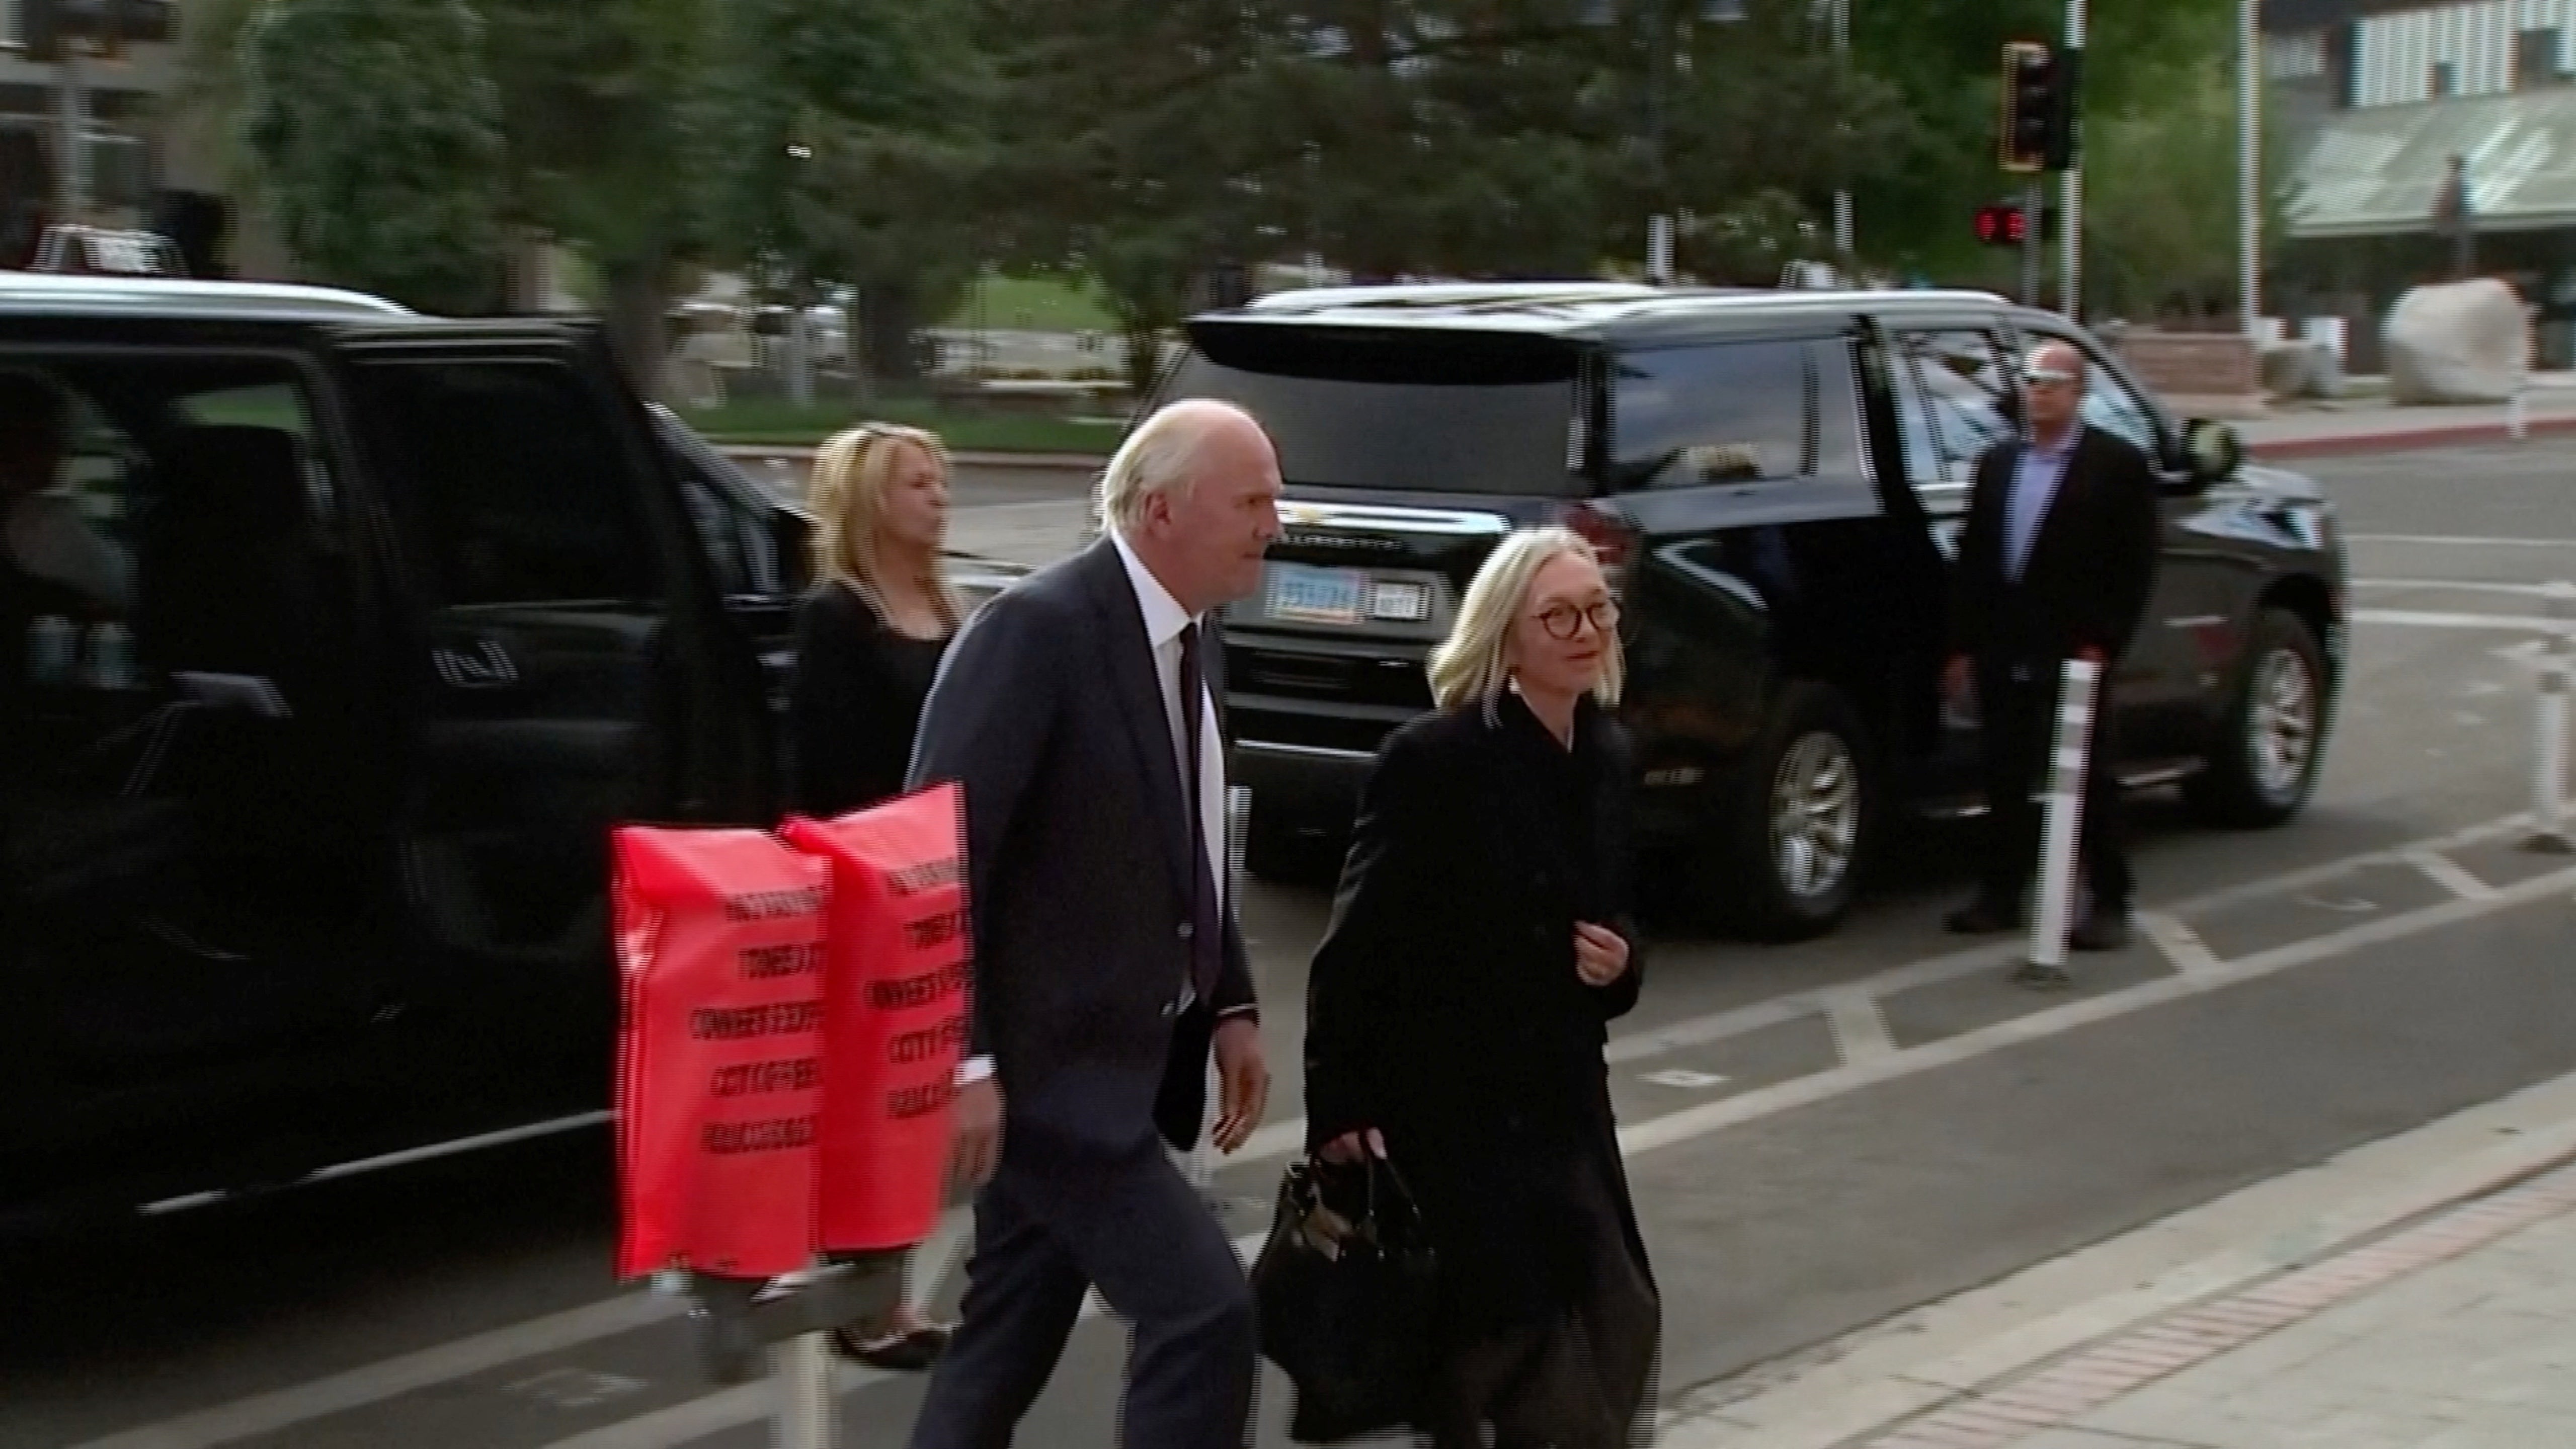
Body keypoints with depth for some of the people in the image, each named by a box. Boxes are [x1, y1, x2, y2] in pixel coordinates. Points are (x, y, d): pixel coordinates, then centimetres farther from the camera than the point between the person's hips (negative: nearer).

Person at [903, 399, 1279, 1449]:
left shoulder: (1194, 642, 11)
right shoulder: (1039, 630, -18)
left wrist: (1229, 1007, 12)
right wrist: (961, 1059, -24)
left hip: (1115, 1055, 9)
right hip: (1045, 1059, -9)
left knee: (1008, 1343, 15)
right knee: (1204, 1307, -12)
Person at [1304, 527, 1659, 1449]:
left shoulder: (1608, 758, 6)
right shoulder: (1432, 760, -14)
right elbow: (1355, 948, -14)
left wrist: (1618, 965, -4)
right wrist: (1338, 1109, -18)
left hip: (1561, 1100, 6)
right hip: (1441, 1105, -6)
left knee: (1611, 1326, 5)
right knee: (1477, 1345, 0)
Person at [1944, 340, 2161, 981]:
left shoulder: (2117, 465, -3)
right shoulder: (1998, 463, 13)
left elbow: (2134, 566, -6)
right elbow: (1972, 558, 12)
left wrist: (2103, 643, -13)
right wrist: (1963, 645, 7)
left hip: (2075, 655, -5)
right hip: (2004, 653, 5)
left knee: (2089, 779, 2)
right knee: (2005, 777, 10)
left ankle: (2108, 903, 10)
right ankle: (2000, 895, 19)